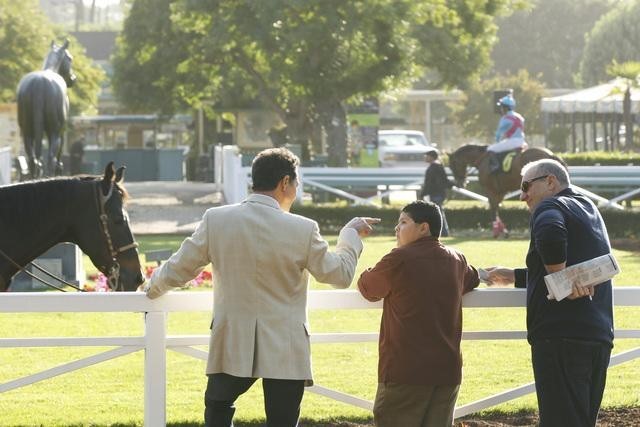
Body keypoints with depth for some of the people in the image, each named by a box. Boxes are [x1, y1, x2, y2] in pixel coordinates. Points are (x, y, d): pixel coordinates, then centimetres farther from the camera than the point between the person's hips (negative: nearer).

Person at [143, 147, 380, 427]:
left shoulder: (216, 220, -5)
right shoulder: (302, 230, -10)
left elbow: (178, 270, 3)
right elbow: (340, 275, 2)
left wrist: (153, 288, 25)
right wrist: (351, 234, 19)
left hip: (232, 346, 1)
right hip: (285, 351, -1)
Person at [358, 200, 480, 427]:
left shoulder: (400, 259, -9)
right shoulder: (456, 260, 10)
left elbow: (367, 287, 6)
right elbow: (471, 280, 33)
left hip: (405, 370, -6)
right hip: (447, 371, 6)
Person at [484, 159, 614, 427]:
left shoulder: (551, 206, -3)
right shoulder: (588, 209, 25)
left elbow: (550, 234, -29)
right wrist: (514, 277, 41)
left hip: (562, 337, -9)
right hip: (599, 338, 9)